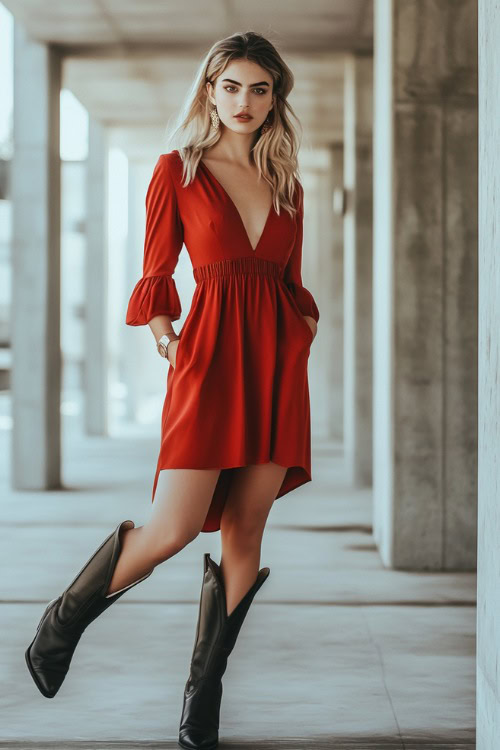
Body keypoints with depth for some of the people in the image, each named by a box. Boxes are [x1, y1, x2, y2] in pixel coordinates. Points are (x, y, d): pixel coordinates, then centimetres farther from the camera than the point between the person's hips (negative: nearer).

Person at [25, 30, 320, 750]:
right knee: (174, 528, -13)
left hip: (278, 360, 4)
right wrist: (163, 331, -5)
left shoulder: (287, 185, 16)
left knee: (246, 530, 2)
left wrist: (307, 326, 5)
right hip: (210, 352, -4)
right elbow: (156, 274, 6)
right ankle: (61, 624, 12)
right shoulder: (177, 171, 5)